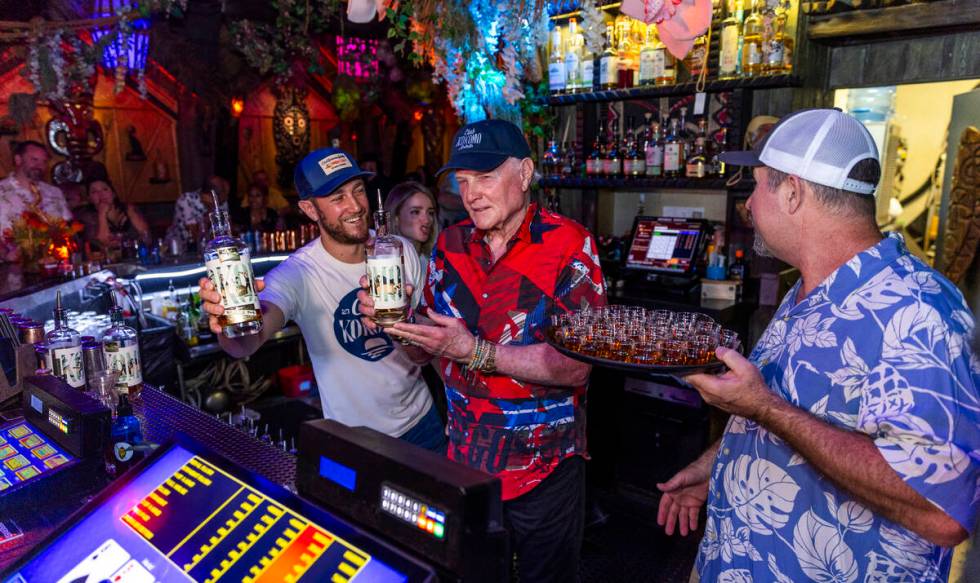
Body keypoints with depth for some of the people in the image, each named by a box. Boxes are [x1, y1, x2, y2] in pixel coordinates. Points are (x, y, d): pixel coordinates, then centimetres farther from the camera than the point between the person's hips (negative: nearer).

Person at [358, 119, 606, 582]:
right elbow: (425, 350, 6)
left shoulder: (568, 246, -15)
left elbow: (574, 368, -22)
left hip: (544, 470, -4)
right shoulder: (450, 245, 0)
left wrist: (477, 353, -29)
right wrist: (393, 319, -14)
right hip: (463, 458, 5)